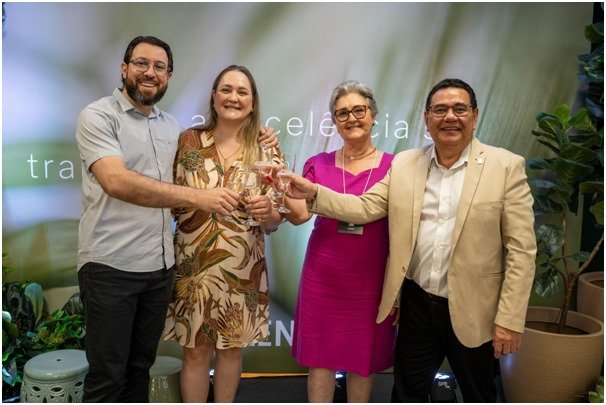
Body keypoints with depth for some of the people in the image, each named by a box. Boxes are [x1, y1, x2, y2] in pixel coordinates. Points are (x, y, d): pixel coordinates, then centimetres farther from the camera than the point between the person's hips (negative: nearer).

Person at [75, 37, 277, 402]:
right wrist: (197, 197, -30)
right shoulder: (98, 116, -8)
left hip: (160, 264, 6)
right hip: (110, 264, -6)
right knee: (107, 373, 5)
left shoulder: (172, 127, 12)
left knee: (142, 364, 18)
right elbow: (116, 181, -24)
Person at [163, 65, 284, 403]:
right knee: (196, 350, 9)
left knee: (232, 346, 15)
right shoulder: (188, 141, -1)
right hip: (195, 264, 0)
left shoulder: (265, 150, -1)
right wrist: (201, 199, -12)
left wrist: (267, 212, -20)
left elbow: (274, 221, 0)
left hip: (243, 268, 1)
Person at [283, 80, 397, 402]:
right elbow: (299, 214, -9)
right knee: (320, 359, 10)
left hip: (371, 281, -1)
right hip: (322, 277, 1)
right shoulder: (319, 164, 4)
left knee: (363, 362, 12)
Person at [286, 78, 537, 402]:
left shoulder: (506, 167, -7)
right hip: (417, 303, 3)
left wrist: (510, 321, -11)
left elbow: (521, 250, -9)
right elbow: (365, 208, -2)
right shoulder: (404, 164, 4)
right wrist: (314, 193, -16)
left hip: (472, 311, -2)